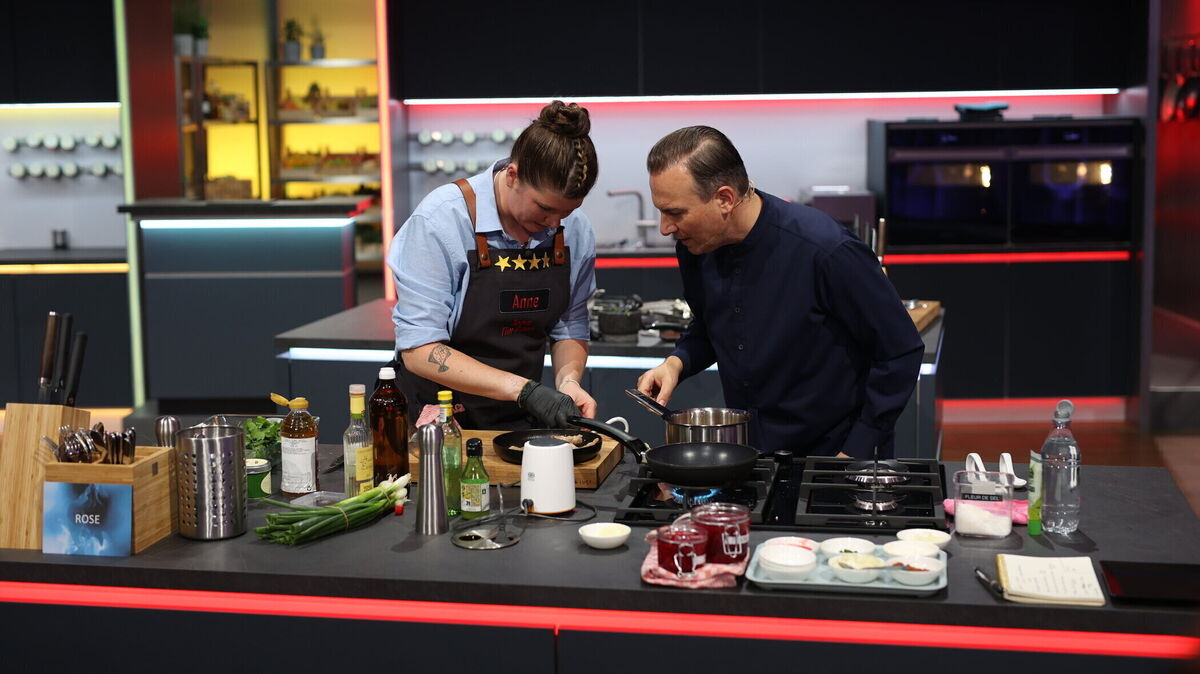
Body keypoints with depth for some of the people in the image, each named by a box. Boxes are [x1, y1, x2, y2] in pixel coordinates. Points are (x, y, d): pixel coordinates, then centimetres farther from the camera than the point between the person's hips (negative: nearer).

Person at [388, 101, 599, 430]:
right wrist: (524, 389, -26)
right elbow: (419, 351, -19)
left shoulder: (575, 231, -2)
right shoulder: (440, 219, -16)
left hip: (522, 422, 2)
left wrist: (568, 379, -9)